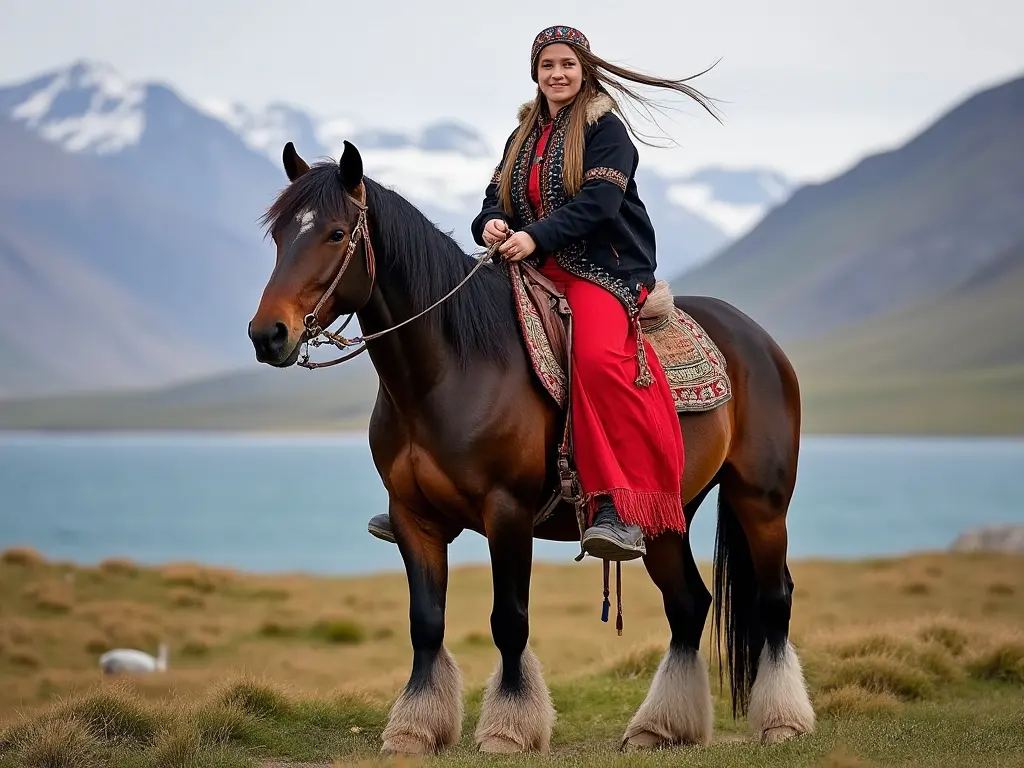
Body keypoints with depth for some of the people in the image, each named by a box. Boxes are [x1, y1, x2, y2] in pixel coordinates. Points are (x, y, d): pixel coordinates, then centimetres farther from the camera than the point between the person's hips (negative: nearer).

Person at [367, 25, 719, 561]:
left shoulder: (605, 128, -1)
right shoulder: (523, 136, 20)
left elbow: (598, 201, -14)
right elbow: (498, 194, 15)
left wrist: (536, 236, -26)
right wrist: (491, 222, -11)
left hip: (604, 269, -7)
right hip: (536, 272, 7)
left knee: (599, 358, -34)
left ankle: (623, 512, -37)